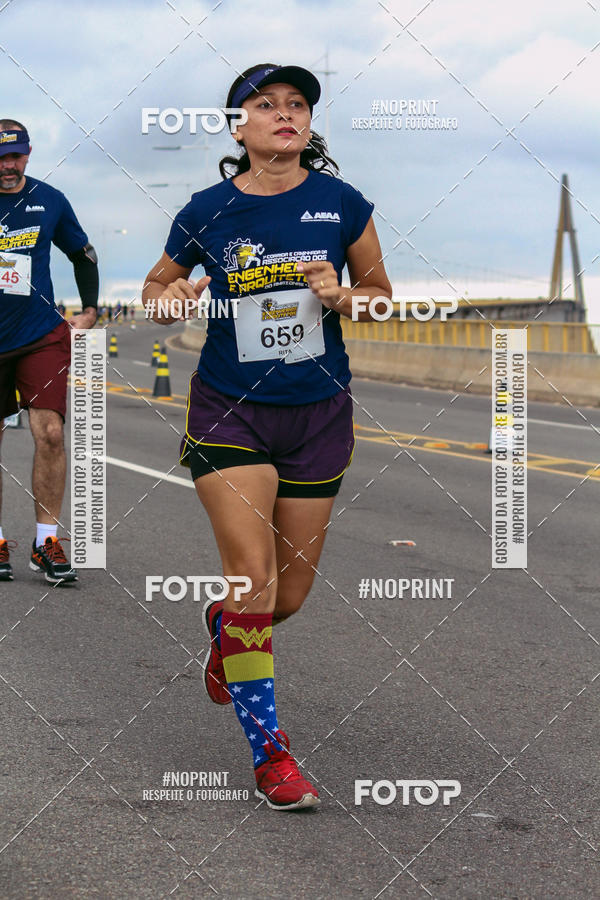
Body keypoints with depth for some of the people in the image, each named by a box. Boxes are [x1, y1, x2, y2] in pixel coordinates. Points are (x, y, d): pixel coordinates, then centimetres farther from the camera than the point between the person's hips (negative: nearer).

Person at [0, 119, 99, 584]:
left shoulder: (50, 201, 3)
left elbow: (83, 254, 19)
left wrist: (89, 311, 13)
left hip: (42, 336, 0)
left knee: (50, 433, -12)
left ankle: (47, 542, -3)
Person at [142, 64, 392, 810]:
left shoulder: (341, 203, -3)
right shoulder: (207, 211, -5)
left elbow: (381, 290, 9)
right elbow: (155, 286, 11)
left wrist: (340, 296, -13)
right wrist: (168, 300, -12)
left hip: (318, 414, 2)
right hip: (229, 411, -2)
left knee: (291, 594, 9)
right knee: (253, 572, -15)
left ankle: (222, 627, 46)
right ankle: (268, 750, -4)